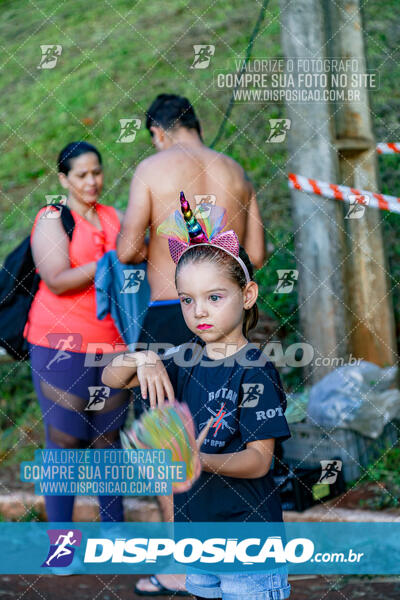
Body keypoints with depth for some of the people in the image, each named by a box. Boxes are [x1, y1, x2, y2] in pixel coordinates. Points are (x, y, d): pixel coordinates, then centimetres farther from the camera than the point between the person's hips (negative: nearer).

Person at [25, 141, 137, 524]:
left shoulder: (115, 218, 14)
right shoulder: (51, 220, -3)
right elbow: (57, 281, -14)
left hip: (112, 343, 5)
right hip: (63, 346, -5)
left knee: (109, 435, 9)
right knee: (65, 440, -3)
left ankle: (114, 527, 21)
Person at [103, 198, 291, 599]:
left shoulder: (255, 370, -14)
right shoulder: (186, 360, 5)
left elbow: (260, 459, -18)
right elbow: (111, 379, 10)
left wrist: (202, 461, -35)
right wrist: (143, 359, -12)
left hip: (246, 535, -6)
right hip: (195, 525, 6)